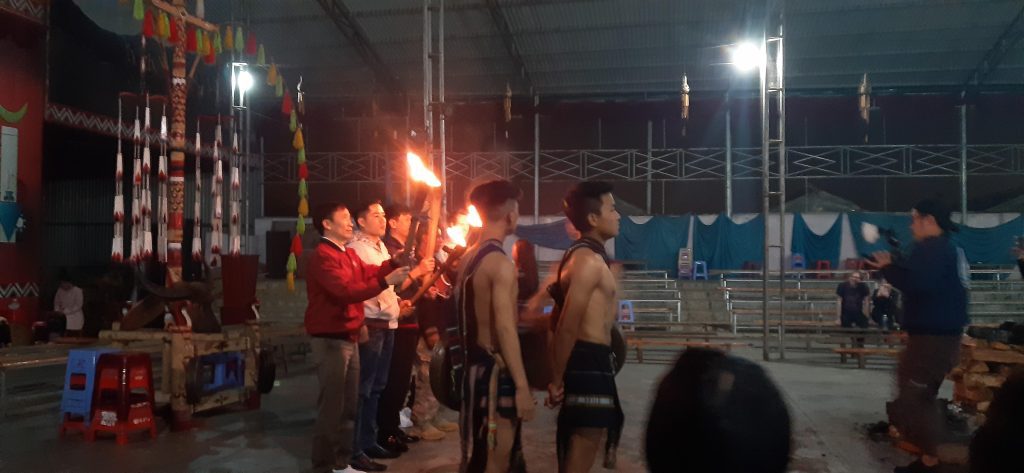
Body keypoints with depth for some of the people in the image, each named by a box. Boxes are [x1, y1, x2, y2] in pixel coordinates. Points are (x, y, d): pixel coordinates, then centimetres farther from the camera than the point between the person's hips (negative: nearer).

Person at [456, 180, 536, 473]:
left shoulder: (468, 258, 11)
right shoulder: (501, 263, -17)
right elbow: (505, 330, -23)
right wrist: (522, 386, -21)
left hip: (474, 365, 9)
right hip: (494, 371, -9)